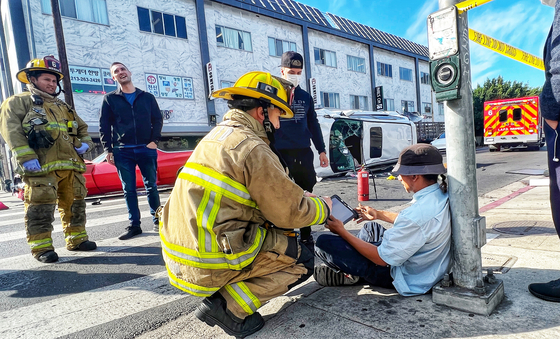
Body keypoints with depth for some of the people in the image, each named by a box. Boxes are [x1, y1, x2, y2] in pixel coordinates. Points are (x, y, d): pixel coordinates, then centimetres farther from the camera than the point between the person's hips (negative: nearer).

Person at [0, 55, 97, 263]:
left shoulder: (62, 106, 27)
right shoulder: (19, 102, 7)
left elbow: (82, 127, 32)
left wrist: (85, 142, 9)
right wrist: (26, 157, -18)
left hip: (71, 165, 7)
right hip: (41, 167, -6)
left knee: (74, 204, 10)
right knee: (40, 207, -7)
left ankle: (76, 239, 21)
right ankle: (41, 246, 2)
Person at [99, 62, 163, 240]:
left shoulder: (147, 97, 10)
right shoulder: (109, 99, 9)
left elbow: (157, 119, 8)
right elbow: (104, 126, 6)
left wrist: (154, 140, -5)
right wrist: (108, 150, -3)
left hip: (146, 150, 0)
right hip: (122, 152, 0)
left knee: (151, 187, 3)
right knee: (129, 190, 3)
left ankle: (157, 220, 15)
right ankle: (134, 226, 11)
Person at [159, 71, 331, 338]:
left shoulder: (215, 138, 12)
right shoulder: (251, 148, -17)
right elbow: (292, 213, -12)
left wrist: (302, 198, 16)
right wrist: (323, 207, 8)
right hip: (209, 268, -9)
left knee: (279, 234, 20)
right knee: (303, 261, 4)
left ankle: (224, 298, 15)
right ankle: (230, 305, -5)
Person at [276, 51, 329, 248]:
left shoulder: (305, 97, 13)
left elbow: (313, 125, 17)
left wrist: (321, 150, 13)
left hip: (304, 152, 4)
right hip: (281, 153, -4)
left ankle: (306, 236, 24)